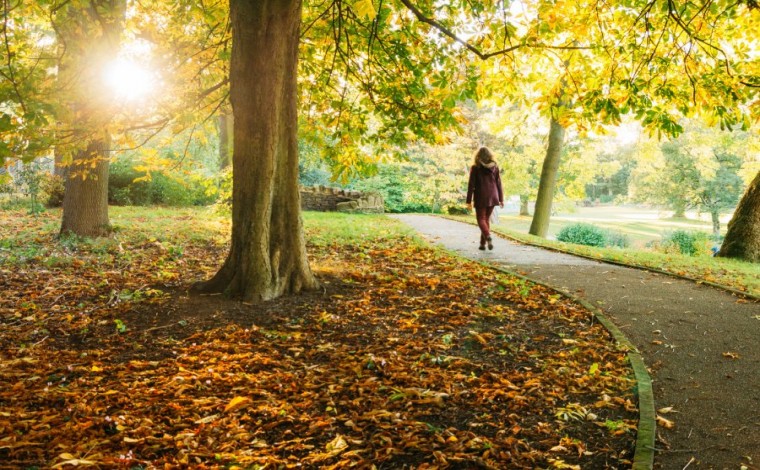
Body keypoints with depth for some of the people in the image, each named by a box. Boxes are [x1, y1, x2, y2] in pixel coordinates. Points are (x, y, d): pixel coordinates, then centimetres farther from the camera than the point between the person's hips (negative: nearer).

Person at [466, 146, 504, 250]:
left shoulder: (475, 167, -5)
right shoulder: (495, 166, 4)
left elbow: (471, 185, -7)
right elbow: (498, 184, 5)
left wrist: (469, 201, -5)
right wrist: (501, 199, 10)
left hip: (480, 197, -3)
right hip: (492, 196, 4)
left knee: (481, 219, 4)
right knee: (487, 219, 15)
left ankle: (488, 237, -22)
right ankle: (483, 243, 16)